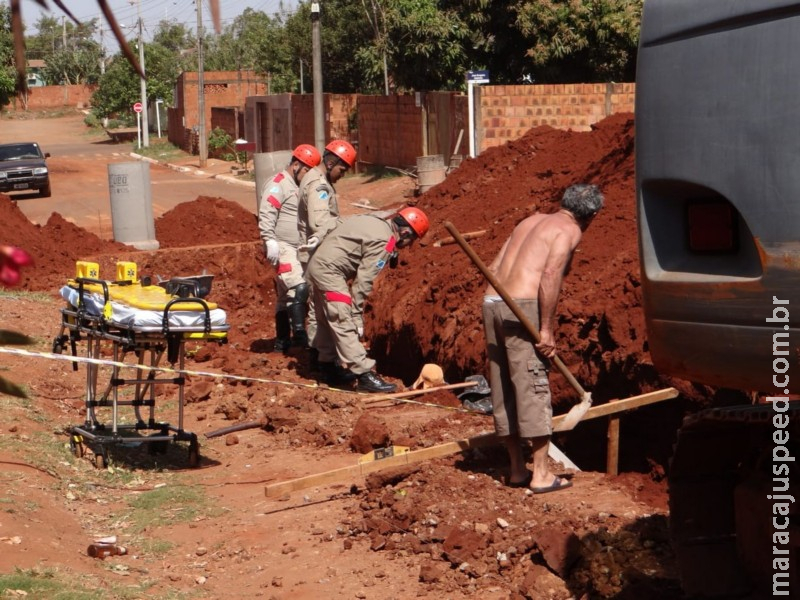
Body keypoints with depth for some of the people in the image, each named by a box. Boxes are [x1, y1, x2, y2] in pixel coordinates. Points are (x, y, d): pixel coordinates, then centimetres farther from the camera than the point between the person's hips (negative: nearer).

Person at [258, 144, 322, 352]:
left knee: (286, 295, 12)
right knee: (299, 288, -23)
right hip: (282, 248, -10)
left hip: (298, 249, 10)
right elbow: (266, 214, -20)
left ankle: (282, 341, 17)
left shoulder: (300, 187, 20)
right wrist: (270, 241, -27)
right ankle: (299, 335, -25)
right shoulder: (279, 184, -9)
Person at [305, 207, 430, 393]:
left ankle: (329, 367, 29)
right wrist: (357, 316, -14)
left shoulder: (374, 222, 12)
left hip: (317, 265, 11)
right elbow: (363, 281, -18)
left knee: (327, 322, 19)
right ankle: (364, 374, -13)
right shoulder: (383, 241, -16)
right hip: (330, 271, -11)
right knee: (344, 325, -11)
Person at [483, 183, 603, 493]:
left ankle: (517, 470, 20)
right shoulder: (570, 230, 0)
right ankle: (541, 474, 2)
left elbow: (494, 268, 19)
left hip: (492, 302, 8)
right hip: (522, 307, -8)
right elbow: (550, 276, -15)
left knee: (503, 392, 11)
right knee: (533, 389, -2)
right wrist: (547, 329, -14)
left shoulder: (532, 221, 23)